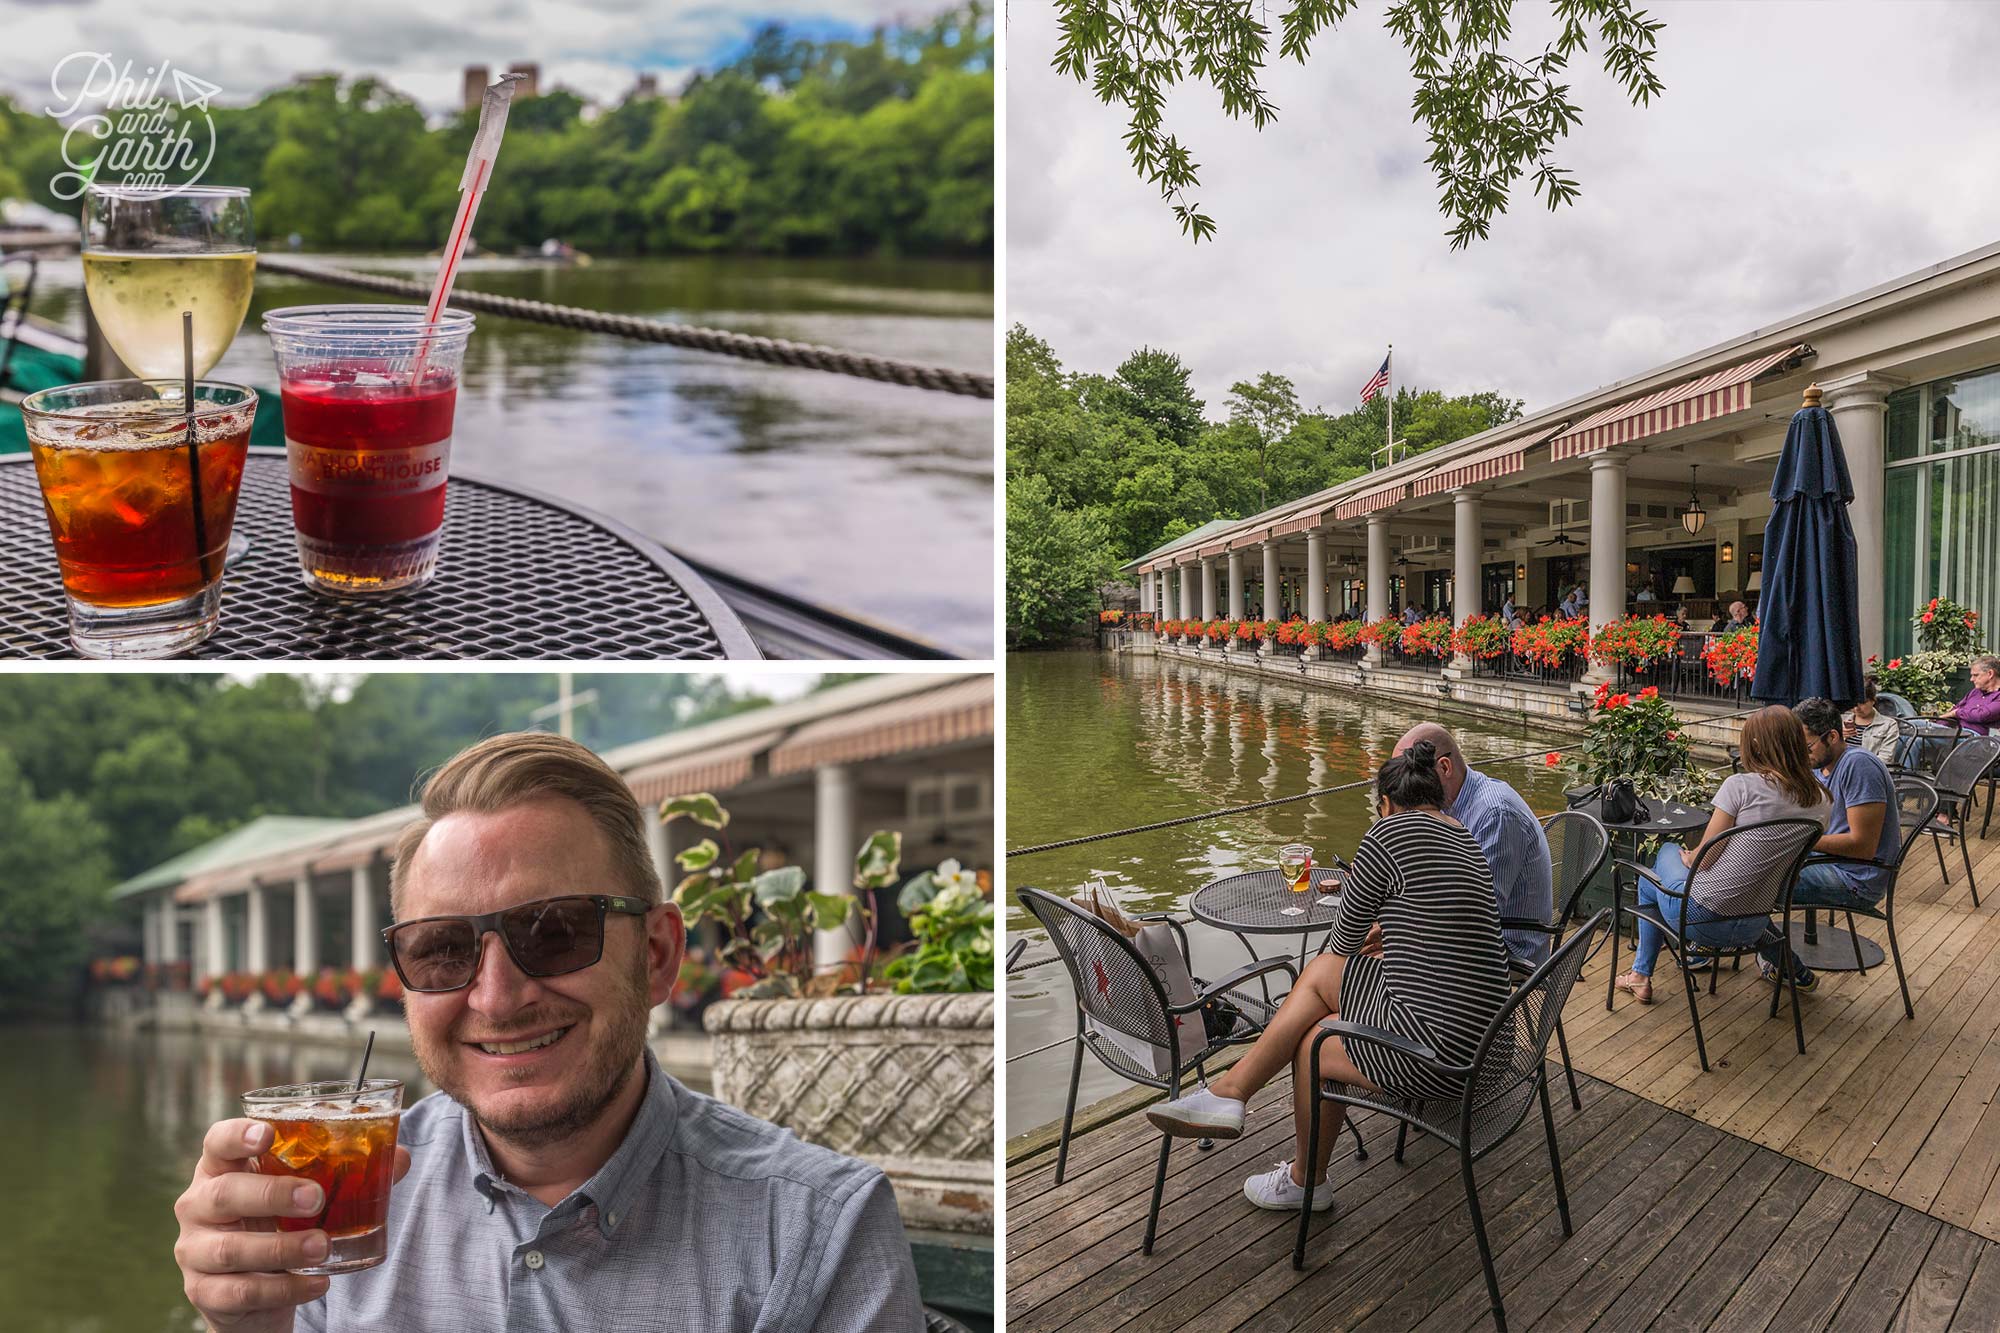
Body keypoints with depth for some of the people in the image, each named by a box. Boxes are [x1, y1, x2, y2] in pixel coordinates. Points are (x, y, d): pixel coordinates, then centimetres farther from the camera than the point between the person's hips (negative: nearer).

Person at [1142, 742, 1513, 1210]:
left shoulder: (1390, 833, -11)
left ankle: (1306, 1183, 36)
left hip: (1437, 1048, -8)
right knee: (1320, 971, 15)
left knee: (1310, 1042, 16)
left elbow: (1344, 941, 1)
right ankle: (1229, 1090, 16)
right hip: (1482, 1031, 8)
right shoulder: (1467, 841, 14)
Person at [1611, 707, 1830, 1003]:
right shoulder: (1821, 802, -2)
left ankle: (1641, 975, 30)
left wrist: (1689, 857, 9)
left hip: (1699, 916, -5)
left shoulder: (1741, 785, -17)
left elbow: (1703, 859, -13)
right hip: (1752, 929, 5)